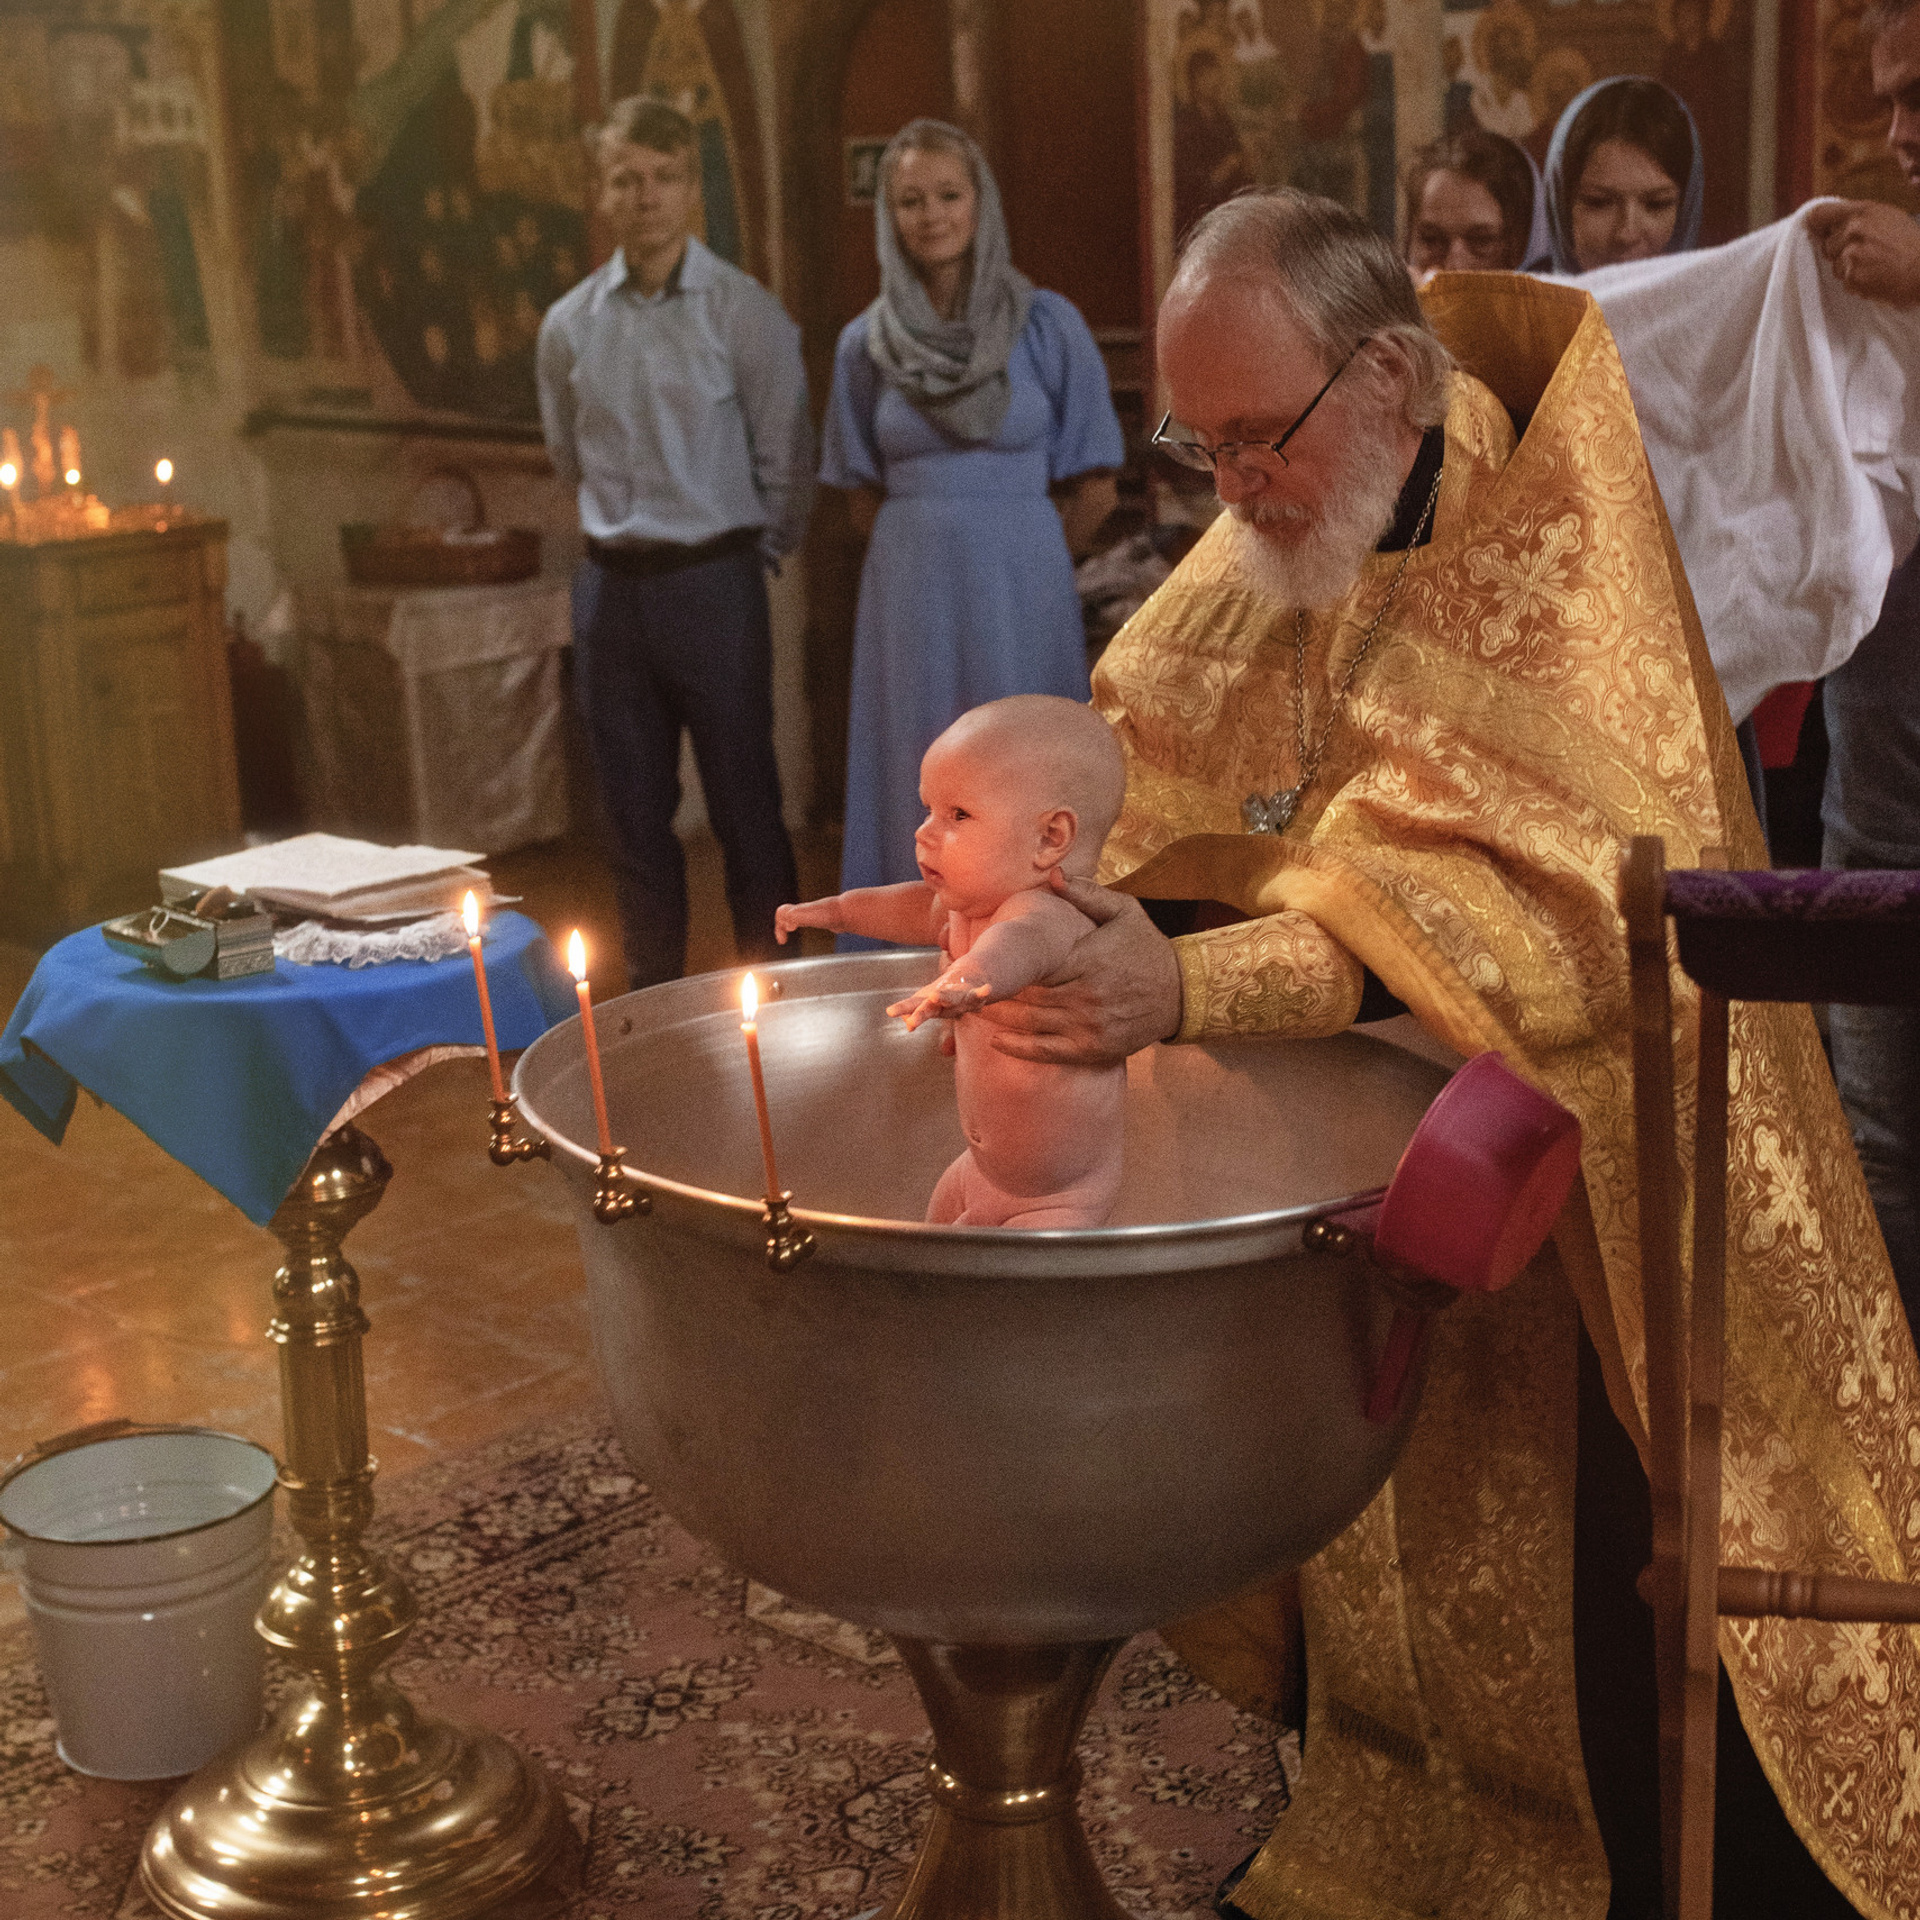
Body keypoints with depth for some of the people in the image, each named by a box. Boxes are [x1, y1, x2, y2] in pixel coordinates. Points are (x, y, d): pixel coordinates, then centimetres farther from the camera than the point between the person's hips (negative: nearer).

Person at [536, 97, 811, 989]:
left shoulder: (744, 312, -6)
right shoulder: (569, 324, 6)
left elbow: (786, 460, -2)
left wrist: (750, 558, 2)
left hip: (713, 582, -4)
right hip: (611, 588, 4)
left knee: (744, 804, 1)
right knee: (634, 810, 10)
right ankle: (652, 994, 21)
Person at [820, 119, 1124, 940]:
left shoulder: (1046, 324, -3)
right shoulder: (866, 344, 5)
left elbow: (1093, 488, 2)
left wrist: (1008, 561, 9)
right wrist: (928, 551, 13)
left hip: (1022, 592, -2)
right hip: (909, 589, 2)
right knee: (922, 797, 4)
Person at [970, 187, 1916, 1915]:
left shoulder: (1557, 543, -20)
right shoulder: (1281, 551, 1)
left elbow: (1549, 914, -31)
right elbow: (1161, 814, 5)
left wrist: (1192, 985, -37)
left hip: (1578, 1193, -5)